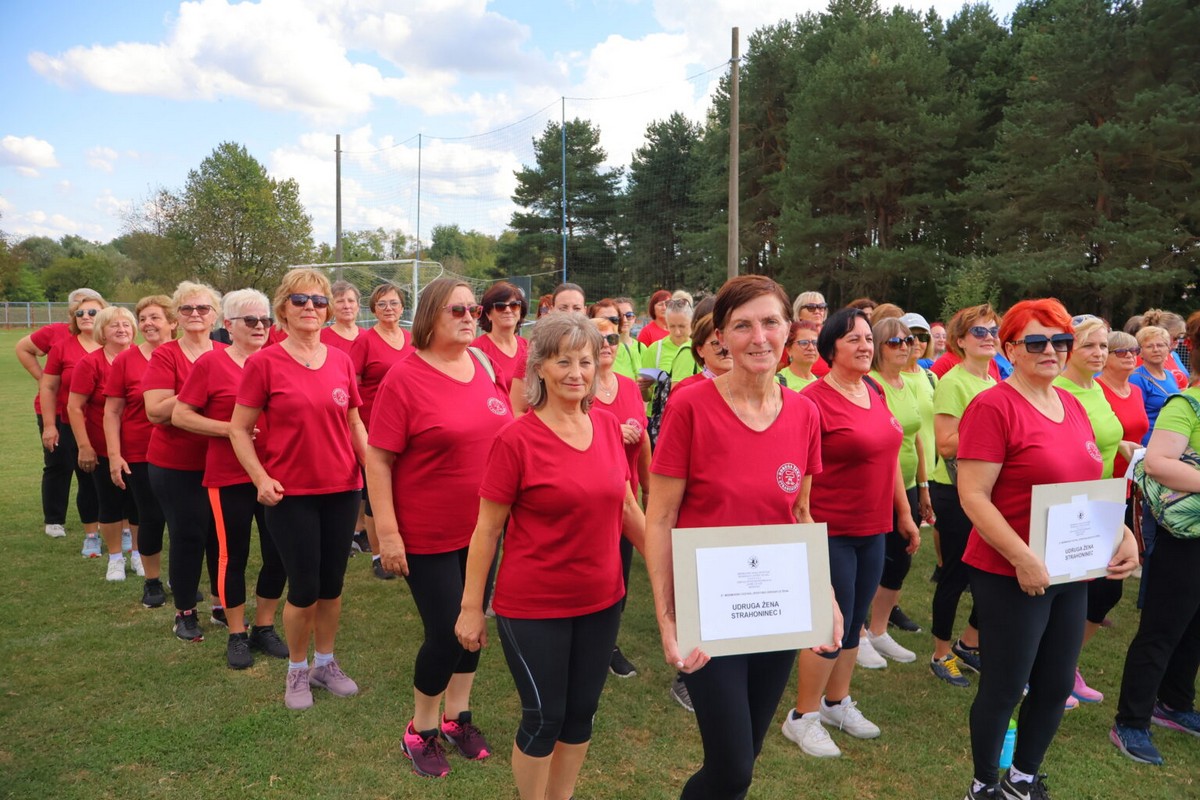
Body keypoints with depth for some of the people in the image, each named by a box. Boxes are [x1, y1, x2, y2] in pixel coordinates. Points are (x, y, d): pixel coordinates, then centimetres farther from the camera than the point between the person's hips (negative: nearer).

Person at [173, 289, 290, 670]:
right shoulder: (210, 363, -4)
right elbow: (180, 415, -4)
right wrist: (229, 429, -16)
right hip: (229, 477, -3)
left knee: (278, 553, 8)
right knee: (233, 555, 7)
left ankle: (264, 628, 27)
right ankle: (237, 636, 24)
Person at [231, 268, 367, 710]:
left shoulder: (341, 361, 3)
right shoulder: (264, 363, -8)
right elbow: (239, 429, -3)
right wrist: (261, 478, -15)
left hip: (342, 490, 4)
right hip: (291, 494, -3)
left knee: (333, 584, 14)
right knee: (304, 589, 4)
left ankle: (326, 663, 34)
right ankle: (297, 670, 27)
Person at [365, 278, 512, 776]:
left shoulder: (487, 367, 2)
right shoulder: (404, 378, -15)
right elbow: (377, 459, -15)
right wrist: (387, 533, -18)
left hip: (482, 527, 6)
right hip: (428, 534, -6)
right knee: (446, 632, 1)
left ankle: (457, 717, 37)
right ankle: (420, 731, 27)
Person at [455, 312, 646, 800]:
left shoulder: (609, 427, -1)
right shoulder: (516, 439, -15)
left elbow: (627, 507, 10)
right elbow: (486, 529, -10)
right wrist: (471, 607, -8)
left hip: (602, 601, 5)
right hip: (533, 608, -5)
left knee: (581, 713, 18)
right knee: (544, 719, 8)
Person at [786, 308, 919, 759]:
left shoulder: (876, 394, 7)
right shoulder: (813, 400, -16)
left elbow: (890, 456, 16)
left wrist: (904, 512, 18)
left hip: (874, 530, 7)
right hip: (830, 532, -7)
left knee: (855, 621, 17)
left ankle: (837, 703, 35)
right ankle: (802, 717, 18)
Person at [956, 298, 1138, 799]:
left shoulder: (1072, 406, 8)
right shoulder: (992, 407, -16)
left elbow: (1088, 486, 17)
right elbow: (972, 498, -20)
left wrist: (1124, 533, 3)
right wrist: (1023, 560, -23)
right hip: (1011, 576, -7)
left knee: (1056, 687, 18)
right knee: (1005, 687, 6)